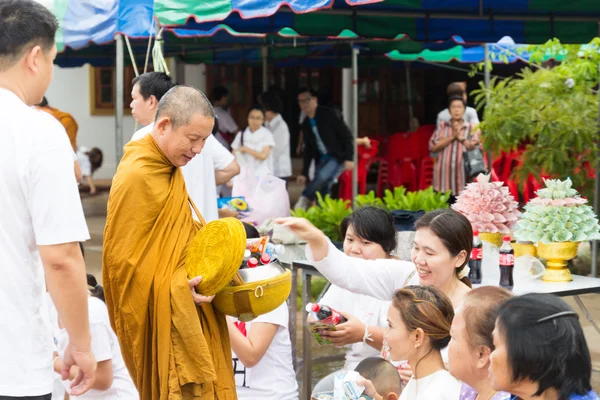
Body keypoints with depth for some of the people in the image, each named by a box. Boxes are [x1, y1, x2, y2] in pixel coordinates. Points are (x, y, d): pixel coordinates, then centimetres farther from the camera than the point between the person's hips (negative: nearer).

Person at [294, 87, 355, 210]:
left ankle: (305, 199, -18)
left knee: (322, 176, -32)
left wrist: (349, 158, -17)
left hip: (337, 157, -7)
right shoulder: (306, 124, 11)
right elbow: (309, 149, 18)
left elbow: (347, 135, -10)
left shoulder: (328, 114, -8)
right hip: (321, 159, 7)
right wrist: (304, 173, 13)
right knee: (323, 192, 1)